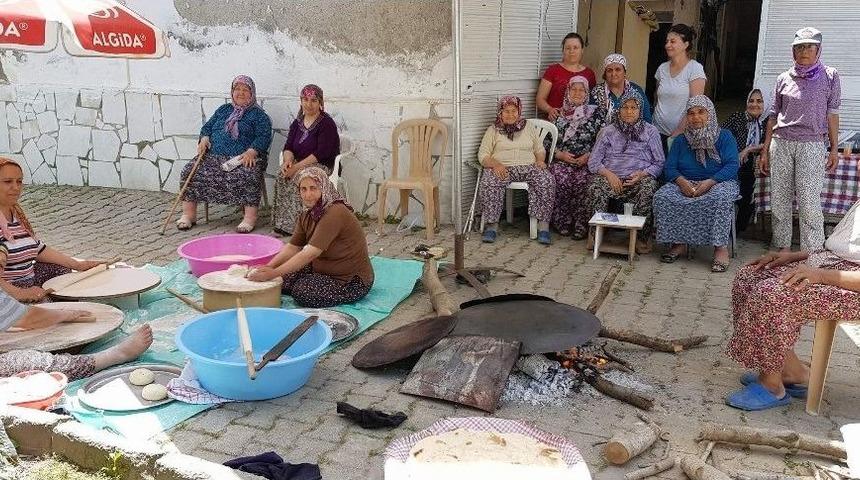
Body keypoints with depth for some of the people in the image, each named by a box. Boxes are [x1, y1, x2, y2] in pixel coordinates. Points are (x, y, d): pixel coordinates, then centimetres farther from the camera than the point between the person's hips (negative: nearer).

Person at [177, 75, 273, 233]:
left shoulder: (258, 114, 8)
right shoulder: (223, 109, 24)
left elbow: (264, 136, -4)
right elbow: (208, 127, 26)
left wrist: (252, 151, -21)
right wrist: (204, 139, 4)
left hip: (244, 158, -5)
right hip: (214, 155, 5)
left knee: (248, 177, -38)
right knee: (190, 172, -15)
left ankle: (250, 217, -33)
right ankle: (188, 214, -8)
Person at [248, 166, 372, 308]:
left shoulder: (335, 214, -26)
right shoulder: (307, 215, 3)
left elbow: (310, 253, -30)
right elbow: (292, 247, 3)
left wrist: (274, 273, -30)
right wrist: (267, 268, -12)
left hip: (353, 281, -8)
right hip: (325, 270, 8)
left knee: (302, 291, -23)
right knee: (285, 278, -6)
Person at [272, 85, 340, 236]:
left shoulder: (327, 123, -6)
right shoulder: (297, 123, 16)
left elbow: (321, 153, -15)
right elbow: (288, 146, 9)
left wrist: (298, 166, -21)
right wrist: (288, 160, -16)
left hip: (321, 165, -6)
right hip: (299, 164, 6)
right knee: (282, 178, -25)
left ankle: (292, 224, -28)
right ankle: (281, 222, -23)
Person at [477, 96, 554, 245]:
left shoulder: (529, 127, 19)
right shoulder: (493, 130, 12)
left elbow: (540, 150, 21)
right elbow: (483, 155, 5)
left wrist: (540, 160, -3)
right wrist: (495, 164, -15)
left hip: (529, 166, 2)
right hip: (502, 168, -1)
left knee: (547, 181, -29)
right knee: (489, 183, -36)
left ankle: (543, 224, -27)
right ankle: (492, 225, -27)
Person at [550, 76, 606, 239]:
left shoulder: (596, 113, 11)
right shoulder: (559, 114, 15)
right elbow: (547, 141, 12)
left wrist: (588, 156, -11)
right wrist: (560, 154, -5)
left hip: (587, 162, -1)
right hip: (562, 161, 1)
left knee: (582, 181, -33)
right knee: (560, 178, -31)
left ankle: (581, 226, -20)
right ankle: (563, 224, -16)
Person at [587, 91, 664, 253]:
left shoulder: (650, 131, 14)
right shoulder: (608, 131, 15)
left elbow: (659, 163, 9)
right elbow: (593, 161, 8)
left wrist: (642, 174, -11)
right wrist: (608, 174, -11)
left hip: (639, 178, 0)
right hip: (611, 177, 1)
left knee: (648, 188, -35)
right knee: (595, 187, -32)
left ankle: (643, 237, -20)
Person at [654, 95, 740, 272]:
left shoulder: (724, 136, 5)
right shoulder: (681, 141, 15)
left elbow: (732, 165, -7)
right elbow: (670, 168, 5)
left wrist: (710, 182, -23)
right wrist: (682, 181, -19)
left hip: (719, 182, -3)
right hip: (686, 183, 3)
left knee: (721, 198, -39)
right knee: (662, 197, -27)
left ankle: (721, 247, -34)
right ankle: (678, 243, -18)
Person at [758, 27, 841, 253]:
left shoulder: (829, 76, 6)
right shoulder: (784, 79, 11)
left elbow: (832, 114, 4)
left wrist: (834, 149, -1)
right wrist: (765, 150, 11)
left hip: (812, 146, -3)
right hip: (780, 143, 3)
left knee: (809, 203, -9)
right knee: (779, 200, 4)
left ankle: (812, 254, -2)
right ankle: (782, 247, 14)